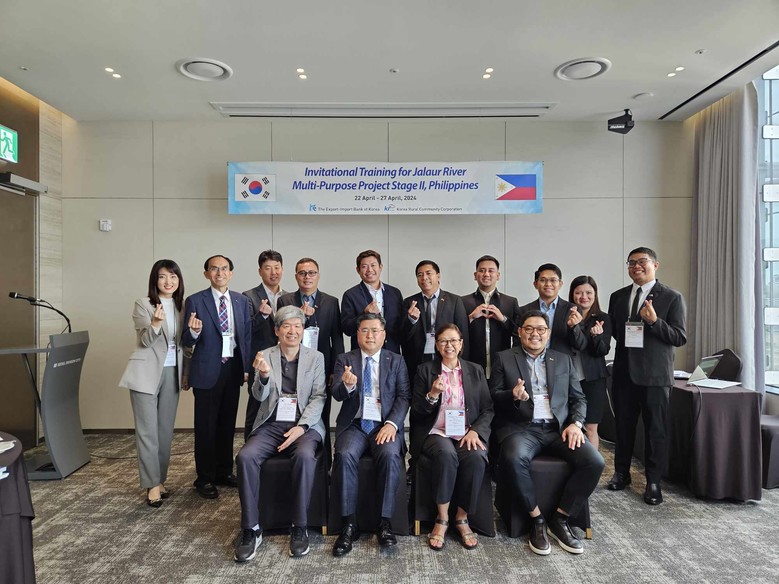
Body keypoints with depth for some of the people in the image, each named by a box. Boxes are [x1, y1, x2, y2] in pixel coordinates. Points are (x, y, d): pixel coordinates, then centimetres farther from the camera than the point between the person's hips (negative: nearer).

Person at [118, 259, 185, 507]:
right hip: (147, 373, -5)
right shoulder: (143, 304, -6)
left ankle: (160, 480, 22)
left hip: (172, 373, 5)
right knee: (147, 430, -1)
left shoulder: (181, 305, 9)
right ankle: (152, 484, 7)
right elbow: (145, 340, -13)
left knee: (166, 429, 10)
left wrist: (186, 371, 4)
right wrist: (155, 323, -33)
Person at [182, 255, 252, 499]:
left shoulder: (242, 301, 6)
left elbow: (247, 336, 9)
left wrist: (246, 367, 5)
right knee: (206, 426, 4)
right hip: (208, 370, -4)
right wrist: (194, 332, -28)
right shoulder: (195, 301, -6)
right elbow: (187, 342, -6)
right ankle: (205, 479, 18)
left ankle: (224, 471, 29)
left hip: (234, 368, 4)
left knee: (228, 424, 14)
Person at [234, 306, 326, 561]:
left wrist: (301, 427, -15)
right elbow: (260, 396, 0)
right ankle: (251, 529, -10)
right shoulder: (265, 356, 7)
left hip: (305, 425, -1)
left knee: (305, 456, -32)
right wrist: (264, 375, -23)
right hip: (271, 424, 2)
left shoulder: (316, 357, 5)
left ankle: (299, 528, -15)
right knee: (245, 457, -25)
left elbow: (318, 397, 0)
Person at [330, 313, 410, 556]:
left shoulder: (396, 361, 10)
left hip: (385, 425, 0)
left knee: (390, 455, -30)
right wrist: (347, 385, -28)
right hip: (354, 425, 1)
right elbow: (336, 394, -3)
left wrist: (392, 424, -14)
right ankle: (349, 524, -15)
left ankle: (385, 522, -15)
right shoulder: (344, 360, 9)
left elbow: (404, 396, 3)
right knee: (344, 455, -29)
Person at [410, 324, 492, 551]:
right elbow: (417, 412, 3)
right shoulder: (425, 370, 7)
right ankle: (442, 519, -13)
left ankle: (461, 518, -8)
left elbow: (488, 409, 9)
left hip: (468, 433, 2)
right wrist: (433, 394, -17)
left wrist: (475, 431, -9)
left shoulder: (476, 371, 13)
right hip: (436, 432, -1)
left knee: (476, 458, -30)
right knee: (446, 454, -34)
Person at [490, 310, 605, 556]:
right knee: (513, 459, -35)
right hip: (521, 428, -3)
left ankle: (559, 519, -1)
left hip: (558, 428, 3)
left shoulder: (563, 360, 18)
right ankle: (537, 519, -9)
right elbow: (493, 396, 2)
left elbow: (578, 398, 15)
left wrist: (576, 423, -4)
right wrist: (513, 395, -20)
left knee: (595, 462, -22)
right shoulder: (504, 359, 9)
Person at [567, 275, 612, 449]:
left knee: (590, 429, 6)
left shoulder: (603, 319, 0)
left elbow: (603, 351, -4)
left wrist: (597, 336, -23)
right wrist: (573, 326, -27)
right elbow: (579, 345, -9)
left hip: (593, 379, -1)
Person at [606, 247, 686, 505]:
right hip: (624, 372, 4)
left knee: (655, 429, 4)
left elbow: (680, 338, -8)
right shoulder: (618, 297, 10)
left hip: (655, 374, -4)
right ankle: (621, 473, 30)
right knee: (623, 425, 14)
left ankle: (653, 482, 19)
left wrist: (654, 321, -22)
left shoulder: (672, 297, -4)